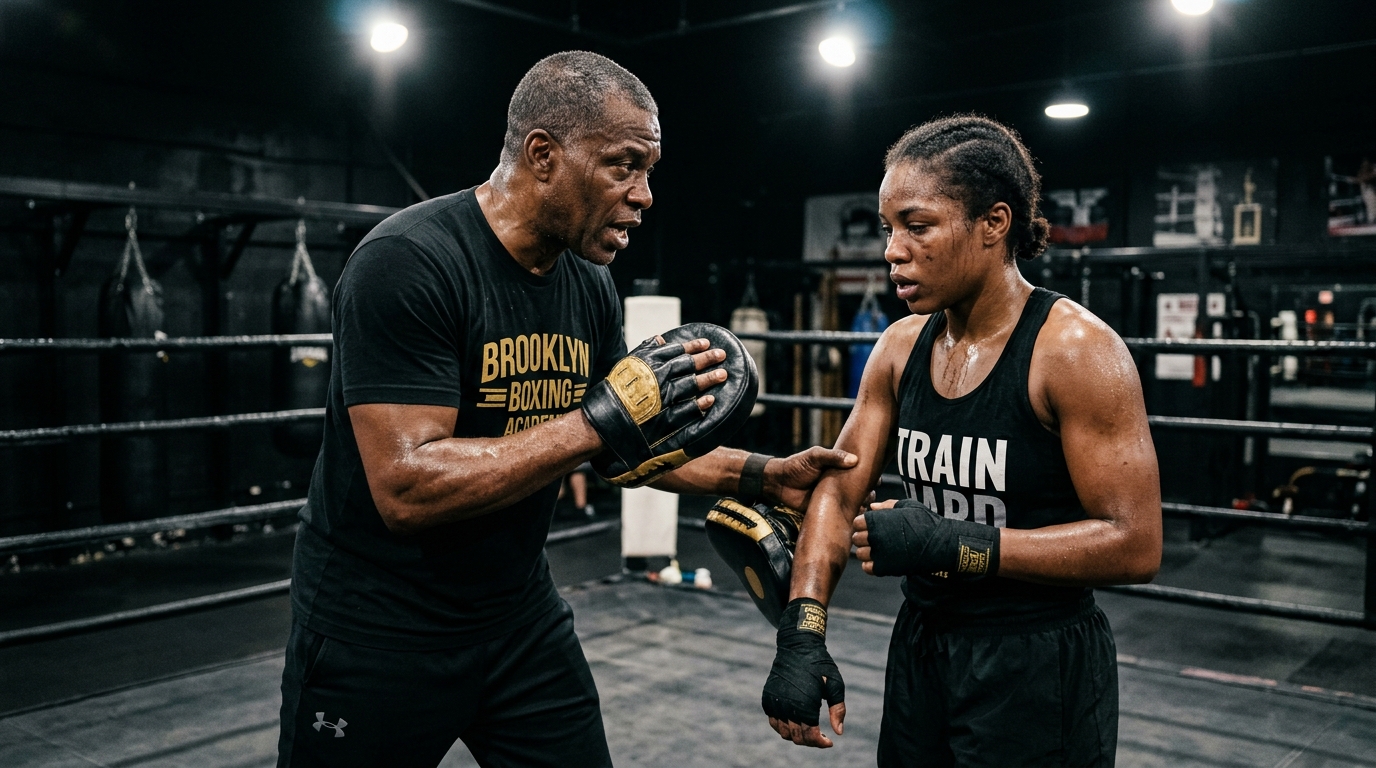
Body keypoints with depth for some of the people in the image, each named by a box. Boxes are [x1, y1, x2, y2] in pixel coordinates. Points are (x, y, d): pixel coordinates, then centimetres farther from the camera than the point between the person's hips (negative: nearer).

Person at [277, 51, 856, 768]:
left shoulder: (590, 286, 0)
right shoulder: (406, 263, -22)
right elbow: (406, 489, -29)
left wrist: (765, 474, 1)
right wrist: (599, 422, -31)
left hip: (520, 613, 6)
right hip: (376, 627, -6)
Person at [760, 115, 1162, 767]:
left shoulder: (1075, 349, -18)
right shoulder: (901, 347, 1)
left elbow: (1135, 545, -20)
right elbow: (838, 491, -1)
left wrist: (953, 543, -26)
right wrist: (801, 634, -14)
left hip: (1038, 666, -6)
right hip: (921, 648, 6)